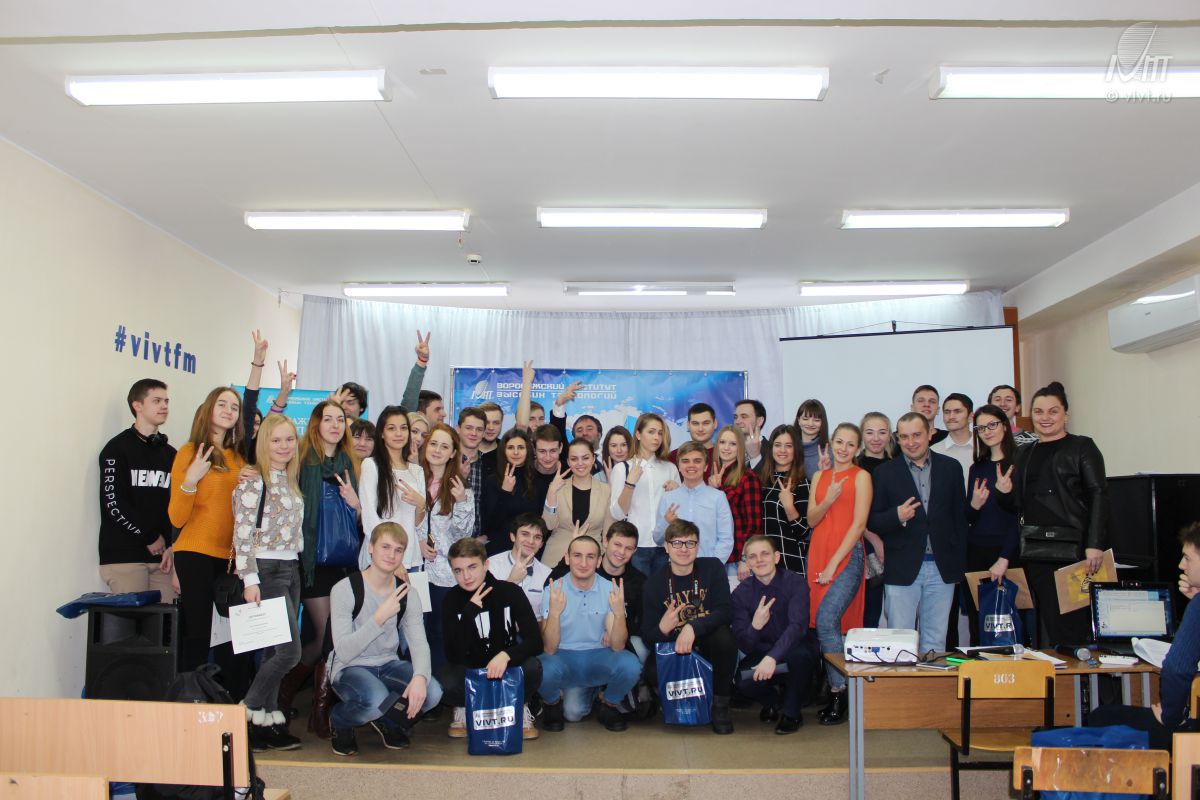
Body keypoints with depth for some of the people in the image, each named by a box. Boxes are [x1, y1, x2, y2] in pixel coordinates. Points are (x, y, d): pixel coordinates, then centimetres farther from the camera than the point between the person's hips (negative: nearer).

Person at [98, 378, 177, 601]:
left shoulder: (170, 453, 17)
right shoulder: (118, 448, 1)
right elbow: (114, 503, -8)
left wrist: (170, 545, -1)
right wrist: (150, 538, -7)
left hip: (161, 556, 5)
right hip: (124, 556, -4)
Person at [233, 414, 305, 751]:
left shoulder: (290, 480, 14)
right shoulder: (253, 479, -9)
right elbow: (243, 533, -14)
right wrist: (250, 579, -18)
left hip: (290, 570, 8)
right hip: (265, 570, -8)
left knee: (275, 650, 9)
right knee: (290, 651, -11)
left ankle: (267, 722, 17)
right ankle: (248, 713, 6)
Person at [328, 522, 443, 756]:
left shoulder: (408, 594, 0)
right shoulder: (345, 590, -15)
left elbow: (419, 643, -8)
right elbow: (344, 652, -22)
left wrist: (420, 676, -30)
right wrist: (380, 617, -32)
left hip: (389, 665, 5)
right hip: (350, 668, -4)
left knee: (432, 692, -23)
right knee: (377, 699, -36)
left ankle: (387, 721, 11)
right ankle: (340, 722, 1)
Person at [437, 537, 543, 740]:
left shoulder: (510, 591, -12)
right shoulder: (452, 600, -11)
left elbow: (535, 640, -18)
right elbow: (454, 657, -20)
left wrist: (506, 655, -37)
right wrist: (470, 610, -30)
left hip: (507, 665, 0)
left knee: (532, 667, -33)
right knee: (442, 681, -33)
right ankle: (463, 708, 4)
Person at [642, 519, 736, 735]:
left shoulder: (712, 568, -6)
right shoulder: (654, 583, -5)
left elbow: (726, 611, -20)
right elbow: (647, 639, -8)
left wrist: (693, 628, -35)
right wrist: (662, 628, -31)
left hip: (707, 645, 0)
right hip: (673, 649, 0)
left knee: (723, 635, -33)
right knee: (652, 672, -30)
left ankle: (720, 704, -10)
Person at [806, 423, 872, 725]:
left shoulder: (861, 476, 0)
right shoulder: (820, 476, 15)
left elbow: (859, 524, -6)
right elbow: (812, 520, 9)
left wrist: (834, 564, -10)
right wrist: (828, 500, -11)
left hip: (847, 556, -5)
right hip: (818, 555, 5)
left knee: (826, 620, -18)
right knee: (824, 623, 2)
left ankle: (839, 692, -8)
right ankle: (837, 692, 11)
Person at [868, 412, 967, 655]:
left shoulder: (951, 468, 8)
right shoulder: (884, 473, 2)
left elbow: (960, 517, 10)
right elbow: (872, 521, 2)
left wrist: (960, 565, 7)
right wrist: (897, 516, -19)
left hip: (942, 569, 2)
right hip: (902, 569, -1)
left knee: (935, 642, 8)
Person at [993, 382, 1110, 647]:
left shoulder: (1082, 447, 2)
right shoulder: (1025, 453, 17)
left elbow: (1098, 496, -7)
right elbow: (1017, 505, 19)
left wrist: (1095, 545, -16)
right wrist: (1004, 492, -4)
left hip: (1072, 548, -4)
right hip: (1035, 550, 5)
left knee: (1072, 626, -4)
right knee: (1046, 623, 5)